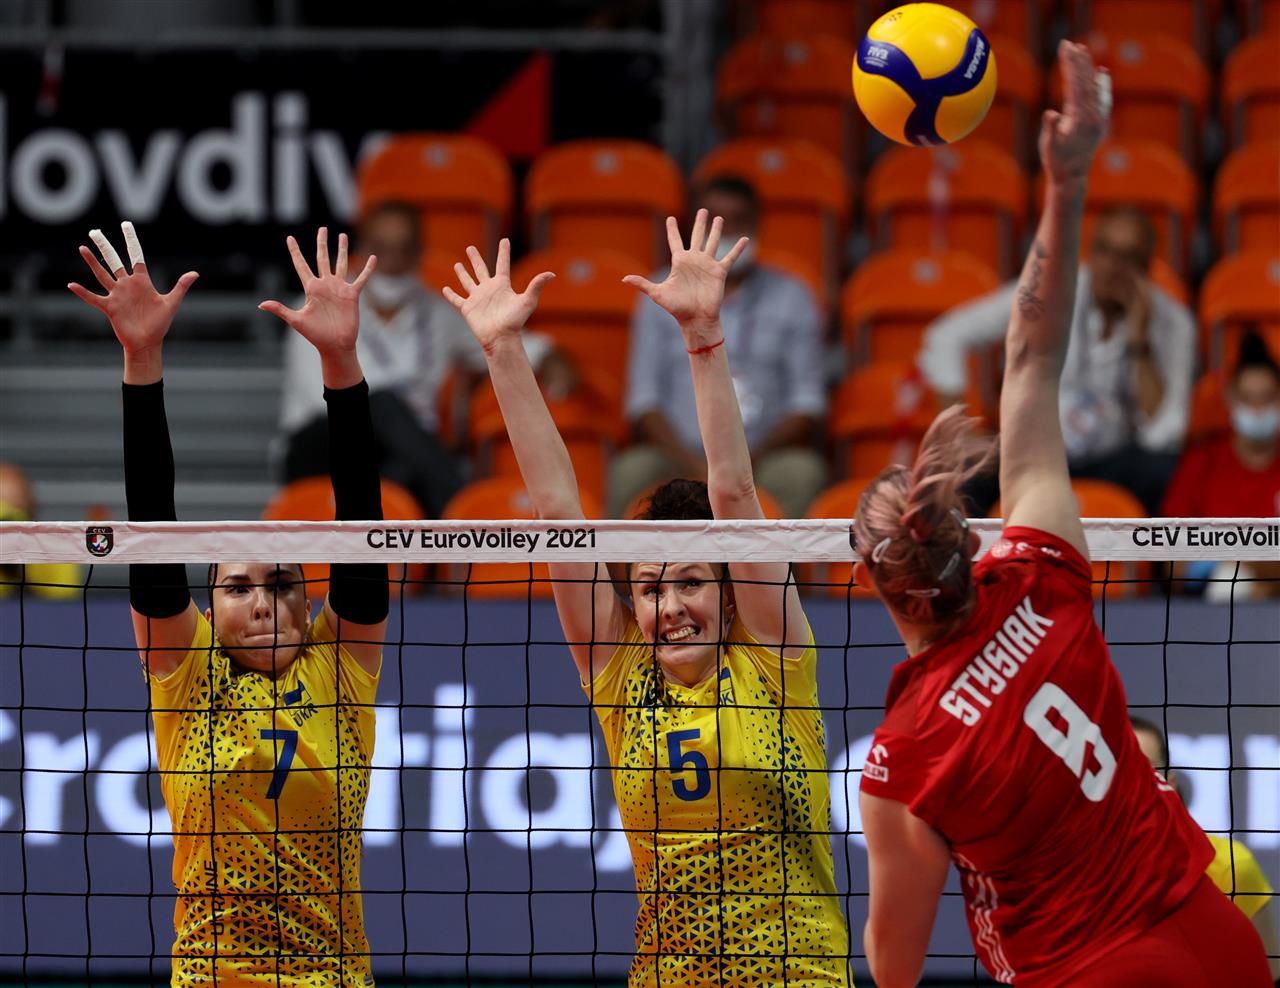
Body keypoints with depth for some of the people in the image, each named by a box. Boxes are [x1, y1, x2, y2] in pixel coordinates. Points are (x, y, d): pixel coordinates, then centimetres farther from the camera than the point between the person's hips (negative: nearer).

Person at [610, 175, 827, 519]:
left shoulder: (791, 297, 12)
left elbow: (808, 403, 6)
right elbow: (643, 401, 6)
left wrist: (749, 459, -11)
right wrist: (692, 465, -12)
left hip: (763, 458, 0)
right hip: (682, 455, 0)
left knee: (801, 471, -34)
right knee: (633, 470, -32)